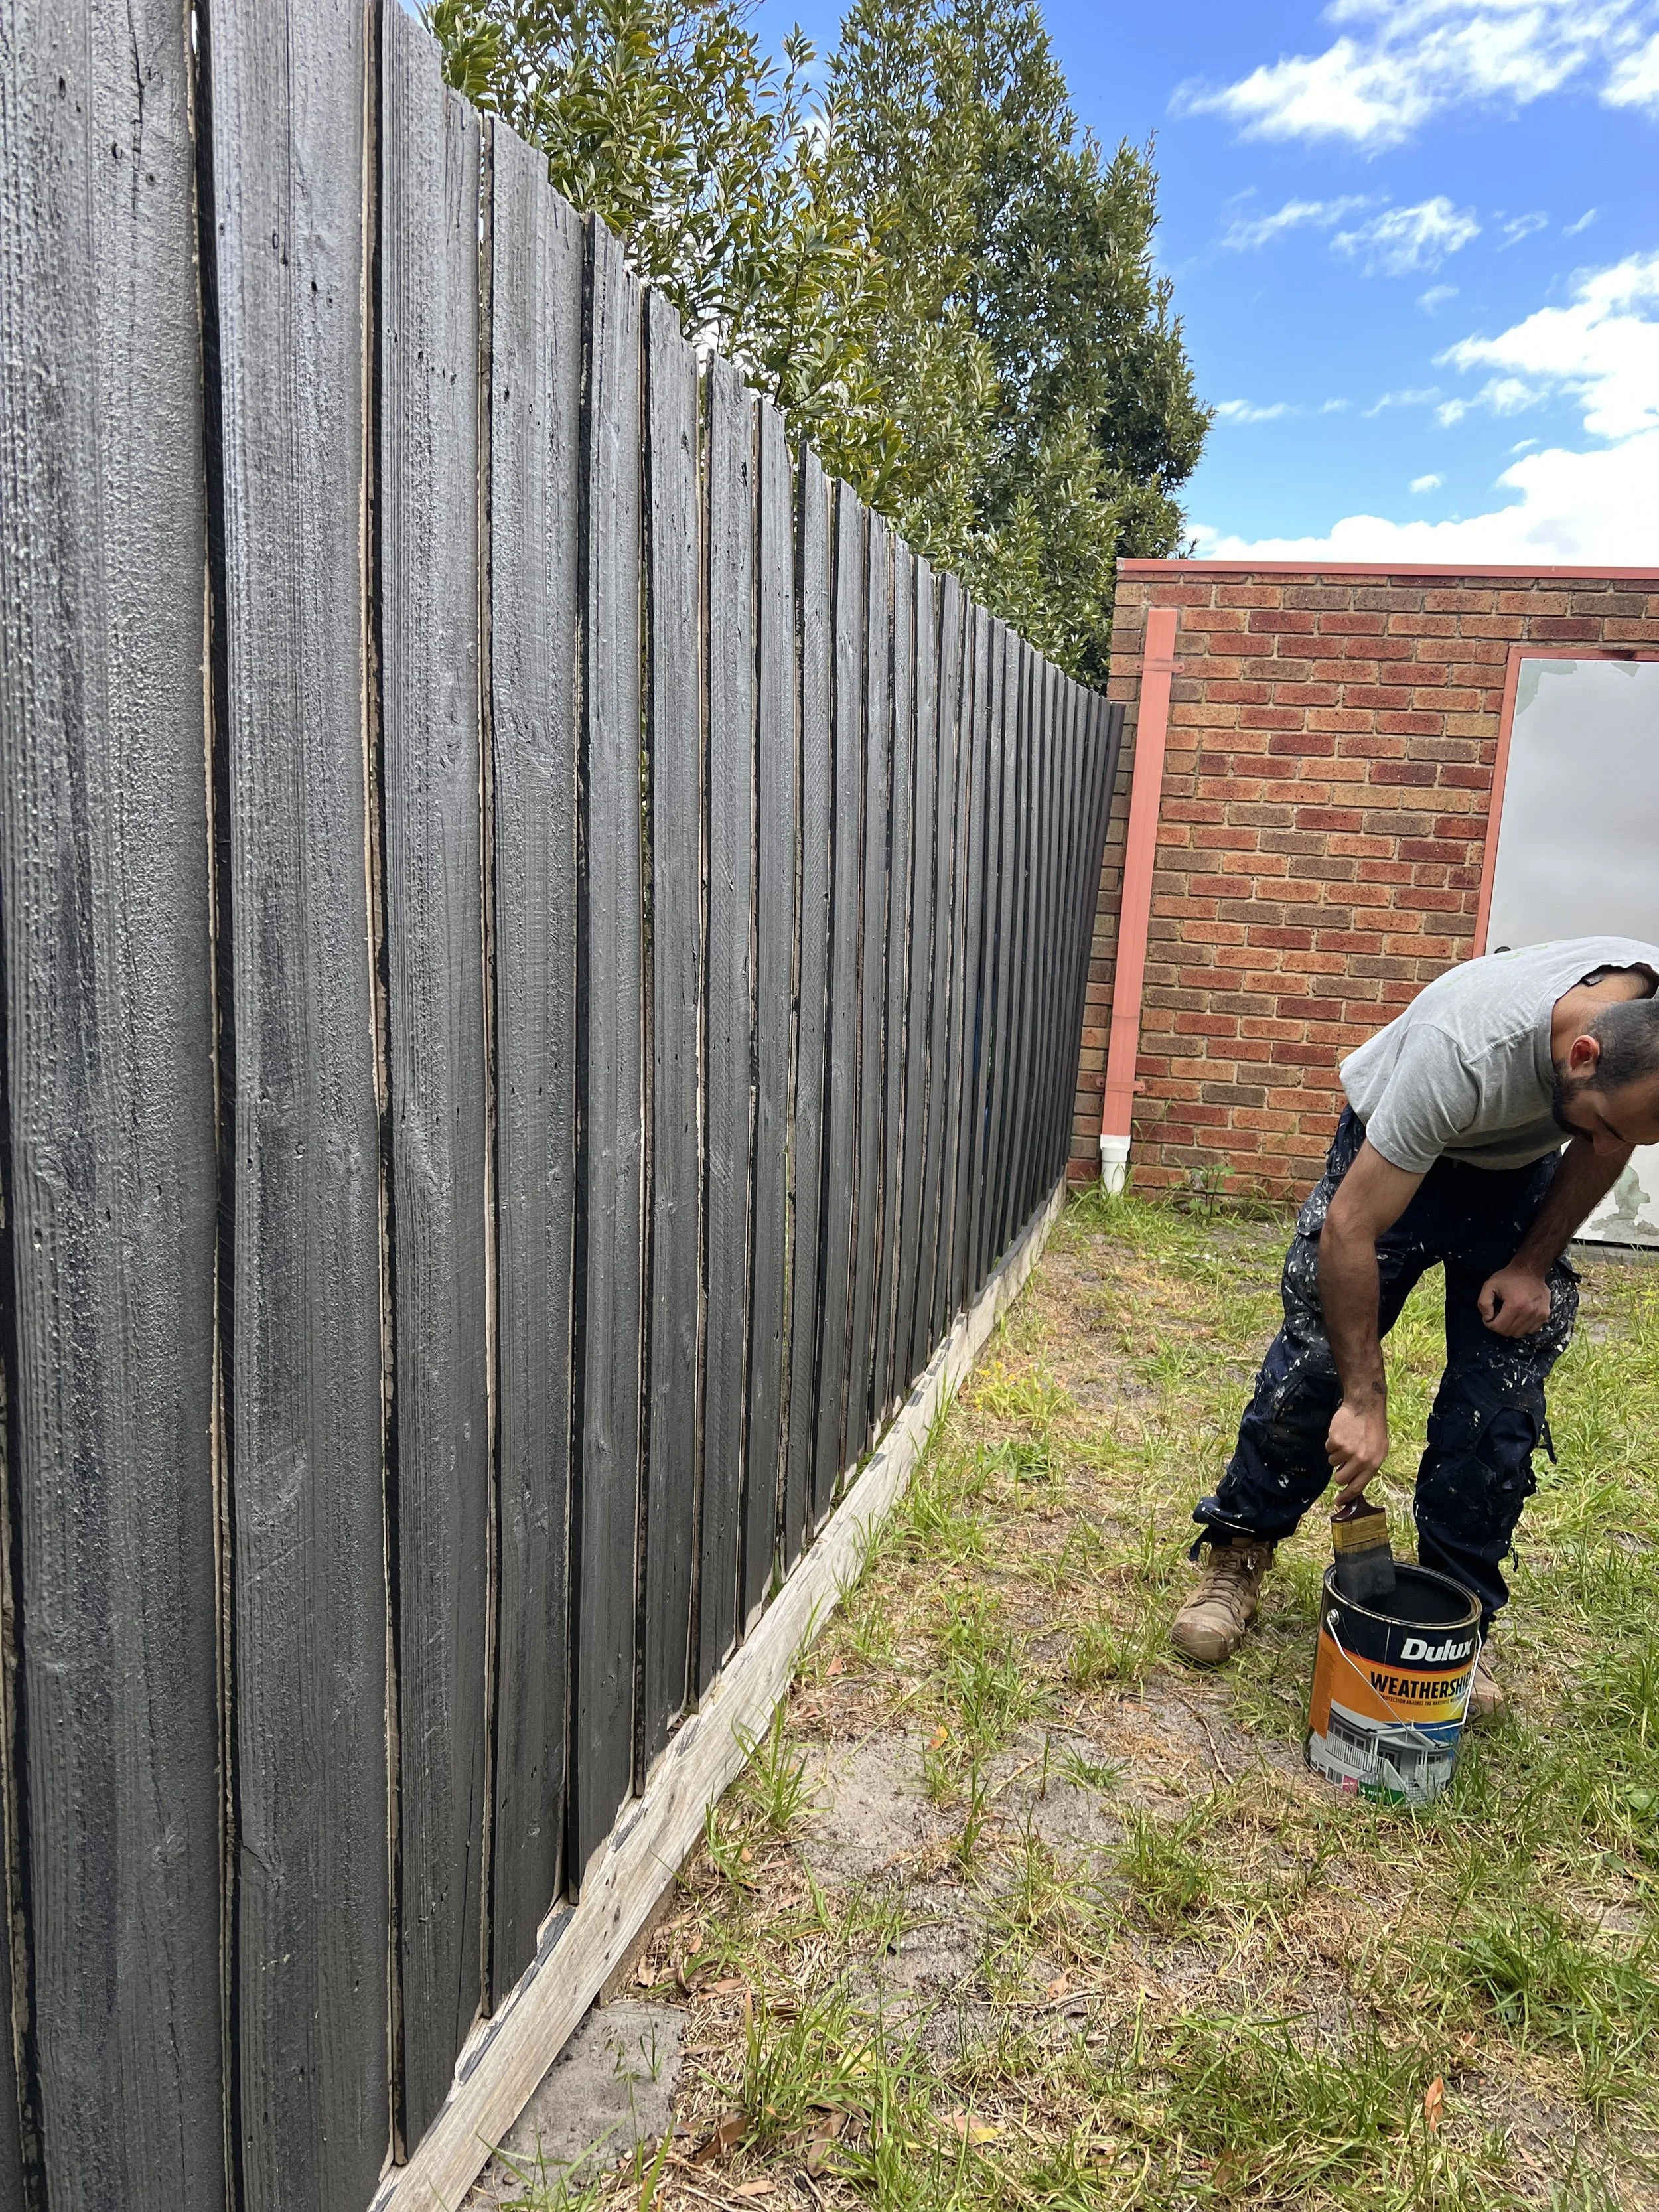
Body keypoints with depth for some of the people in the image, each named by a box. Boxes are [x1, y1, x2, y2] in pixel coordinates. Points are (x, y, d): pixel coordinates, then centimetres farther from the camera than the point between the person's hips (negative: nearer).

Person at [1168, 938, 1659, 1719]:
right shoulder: (1462, 1054, -43)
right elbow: (1349, 1227, -36)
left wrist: (1533, 1264, -7)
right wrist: (1363, 1398, -31)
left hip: (1521, 1170, 4)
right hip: (1395, 1153, -4)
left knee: (1503, 1399, -3)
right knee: (1316, 1357, -5)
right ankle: (1236, 1553, 14)